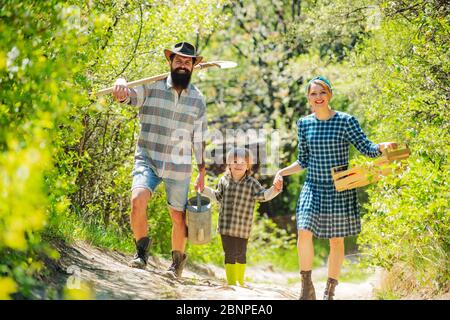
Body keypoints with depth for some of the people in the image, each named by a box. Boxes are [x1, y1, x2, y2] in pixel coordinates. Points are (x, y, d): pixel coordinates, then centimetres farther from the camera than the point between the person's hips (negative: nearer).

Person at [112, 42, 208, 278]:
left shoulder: (198, 99, 6)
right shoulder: (152, 87, -2)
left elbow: (199, 138, 13)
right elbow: (127, 94, -19)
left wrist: (202, 172, 14)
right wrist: (121, 85, -44)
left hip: (179, 167, 2)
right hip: (148, 159, -2)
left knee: (178, 216, 7)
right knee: (138, 199, -25)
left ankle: (177, 261, 30)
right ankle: (142, 250, -4)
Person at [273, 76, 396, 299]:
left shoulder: (346, 121, -5)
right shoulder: (304, 124, 6)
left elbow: (367, 149, -7)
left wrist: (383, 146, -27)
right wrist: (282, 172, 2)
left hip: (340, 190, -2)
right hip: (313, 188, 2)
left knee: (336, 240, 5)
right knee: (304, 232, -17)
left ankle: (330, 291, 19)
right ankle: (306, 287, -2)